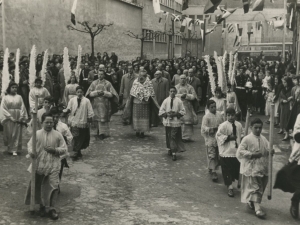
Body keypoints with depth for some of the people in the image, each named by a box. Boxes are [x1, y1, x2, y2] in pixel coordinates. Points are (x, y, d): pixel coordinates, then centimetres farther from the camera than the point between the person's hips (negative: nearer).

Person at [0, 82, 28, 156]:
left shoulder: (19, 97, 8)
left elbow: (22, 108, 5)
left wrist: (21, 117, -8)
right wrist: (10, 117, -13)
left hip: (18, 119, 2)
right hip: (9, 118, -1)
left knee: (17, 134, -1)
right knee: (9, 134, 2)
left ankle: (15, 150, 2)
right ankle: (9, 148, 16)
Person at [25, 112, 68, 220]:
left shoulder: (58, 135, 1)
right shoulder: (37, 134, 1)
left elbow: (64, 149, 3)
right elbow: (30, 145, 3)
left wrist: (54, 150, -14)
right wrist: (31, 152, -19)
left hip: (53, 165, -1)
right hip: (39, 164, 1)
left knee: (53, 186, -7)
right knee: (37, 186, 10)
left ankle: (51, 208, 5)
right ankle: (42, 205, 29)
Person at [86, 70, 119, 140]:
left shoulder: (108, 83, 1)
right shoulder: (94, 83, 6)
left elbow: (112, 94, -3)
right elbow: (89, 93, 1)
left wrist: (104, 93, -16)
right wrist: (97, 92, -14)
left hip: (105, 104, -1)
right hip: (96, 104, 1)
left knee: (104, 119, -2)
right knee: (99, 119, 2)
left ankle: (103, 133, 3)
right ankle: (100, 132, 11)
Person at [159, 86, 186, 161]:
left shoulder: (179, 101, -1)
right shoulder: (166, 101, 3)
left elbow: (183, 111, 1)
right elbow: (161, 111, 4)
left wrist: (176, 114, -13)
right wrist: (167, 114, -13)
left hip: (175, 122, -2)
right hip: (167, 121, 2)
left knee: (173, 137, -8)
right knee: (168, 136, 12)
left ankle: (174, 153, -8)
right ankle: (170, 149, 33)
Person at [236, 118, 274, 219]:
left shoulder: (263, 139, 8)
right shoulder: (247, 139, -10)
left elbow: (268, 149, 15)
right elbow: (240, 152, -14)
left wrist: (271, 151, -9)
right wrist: (252, 154, -21)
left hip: (263, 168, 7)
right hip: (251, 168, -7)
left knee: (261, 187, 16)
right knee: (255, 188, -7)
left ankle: (251, 202, 36)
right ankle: (257, 208, -7)